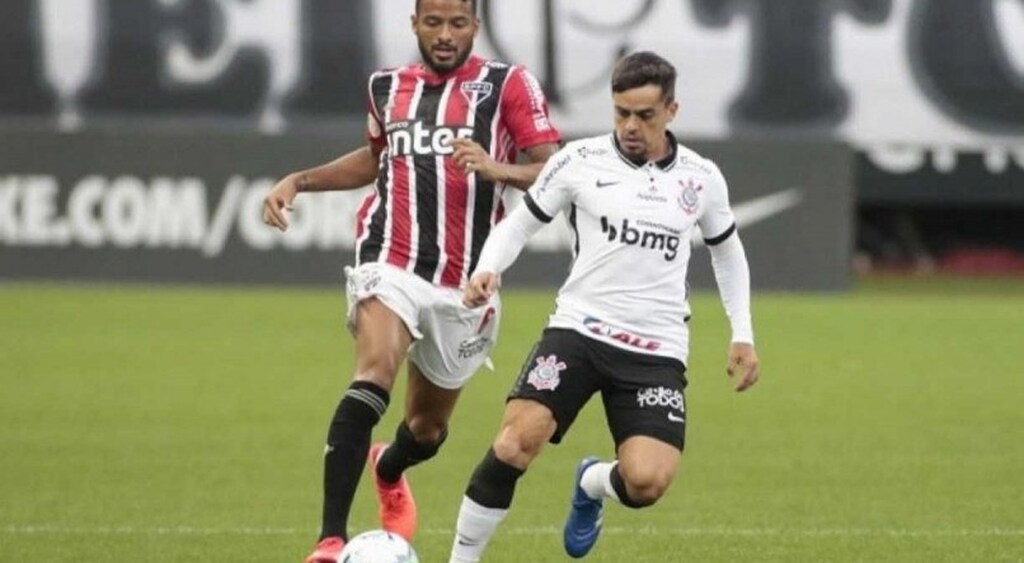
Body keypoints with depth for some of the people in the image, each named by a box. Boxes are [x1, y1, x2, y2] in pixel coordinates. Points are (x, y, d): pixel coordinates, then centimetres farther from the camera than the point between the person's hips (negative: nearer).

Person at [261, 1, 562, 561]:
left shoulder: (507, 84, -2)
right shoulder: (388, 85, 9)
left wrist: (494, 167, -27)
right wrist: (298, 181, 18)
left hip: (466, 284, 0)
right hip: (391, 266, 0)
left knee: (428, 425, 17)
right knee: (374, 373, -29)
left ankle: (388, 471, 57)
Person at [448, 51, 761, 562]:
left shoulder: (701, 178, 7)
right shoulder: (580, 161, 0)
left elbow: (727, 250, 23)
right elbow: (520, 223, 9)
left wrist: (742, 335, 16)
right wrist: (486, 271, -11)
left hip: (657, 350, 1)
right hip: (578, 329, -1)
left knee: (646, 483, -17)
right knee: (518, 440, -25)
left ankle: (592, 483, 21)